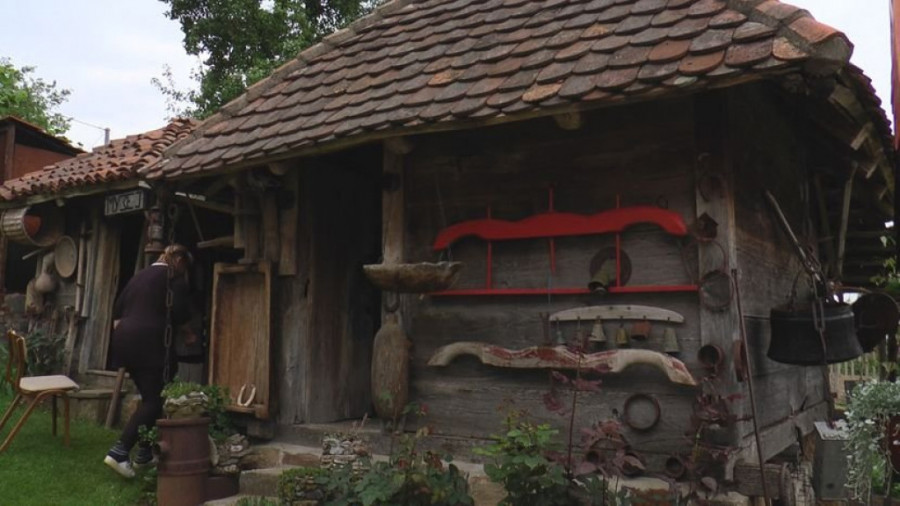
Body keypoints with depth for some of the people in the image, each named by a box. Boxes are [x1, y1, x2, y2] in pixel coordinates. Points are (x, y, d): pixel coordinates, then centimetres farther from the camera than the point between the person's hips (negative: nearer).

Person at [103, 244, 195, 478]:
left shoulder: (140, 275, 23)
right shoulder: (175, 278, 0)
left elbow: (117, 311, 23)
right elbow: (180, 315, -7)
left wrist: (120, 334, 29)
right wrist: (188, 333, 10)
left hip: (125, 341, 8)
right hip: (151, 343, -8)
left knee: (148, 397, 16)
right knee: (154, 401, -7)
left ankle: (144, 453, 18)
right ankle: (119, 452, -16)